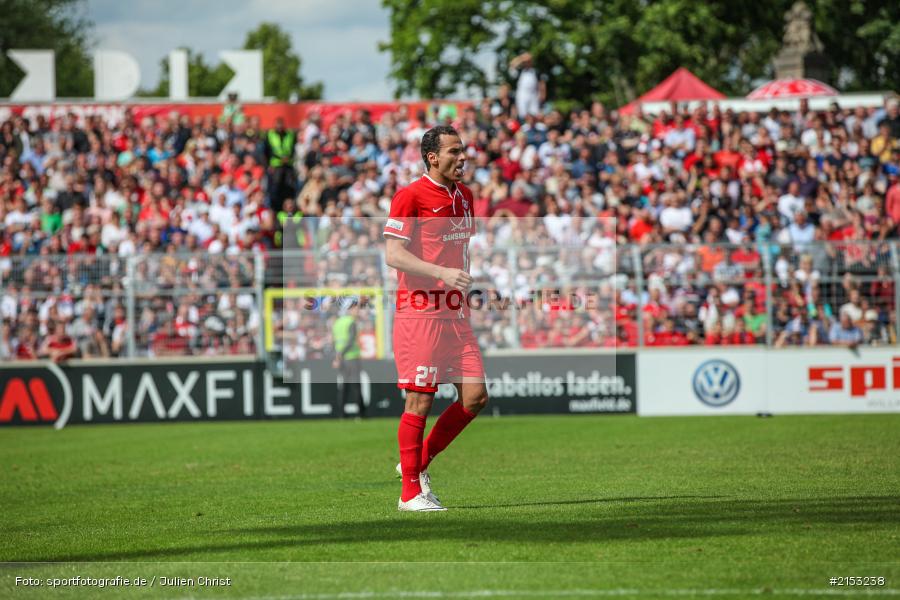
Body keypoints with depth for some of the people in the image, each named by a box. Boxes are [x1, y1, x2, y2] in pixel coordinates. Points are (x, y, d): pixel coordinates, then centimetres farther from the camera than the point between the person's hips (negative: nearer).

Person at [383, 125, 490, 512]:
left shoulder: (464, 195, 15)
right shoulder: (410, 196, -9)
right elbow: (393, 255, -14)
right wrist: (442, 273, -23)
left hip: (454, 312, 7)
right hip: (419, 312, -7)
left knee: (475, 396, 1)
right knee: (420, 400, -6)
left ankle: (420, 462, 18)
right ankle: (411, 491, 3)